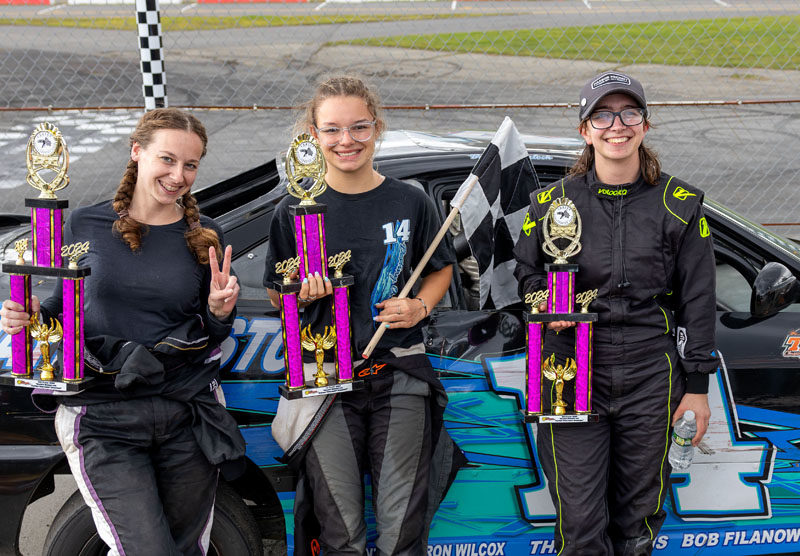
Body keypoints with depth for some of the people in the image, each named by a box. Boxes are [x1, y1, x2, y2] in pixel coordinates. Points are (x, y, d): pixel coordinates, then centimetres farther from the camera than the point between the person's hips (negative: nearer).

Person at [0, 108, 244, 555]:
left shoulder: (204, 237, 4)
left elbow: (213, 339, 11)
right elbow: (62, 309, 12)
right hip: (105, 421, -2)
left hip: (187, 415, 3)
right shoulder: (86, 226, 1)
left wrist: (220, 312, -10)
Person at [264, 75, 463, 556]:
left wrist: (420, 307, -4)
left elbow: (441, 269, 15)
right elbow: (276, 297, 8)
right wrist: (303, 292, -13)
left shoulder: (410, 202, 3)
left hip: (399, 375, 1)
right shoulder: (295, 211, 1)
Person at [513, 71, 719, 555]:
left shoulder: (680, 204, 2)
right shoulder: (554, 201, 3)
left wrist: (698, 383, 2)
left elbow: (697, 298, 5)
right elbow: (527, 272, 17)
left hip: (651, 377, 0)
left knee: (639, 515, 10)